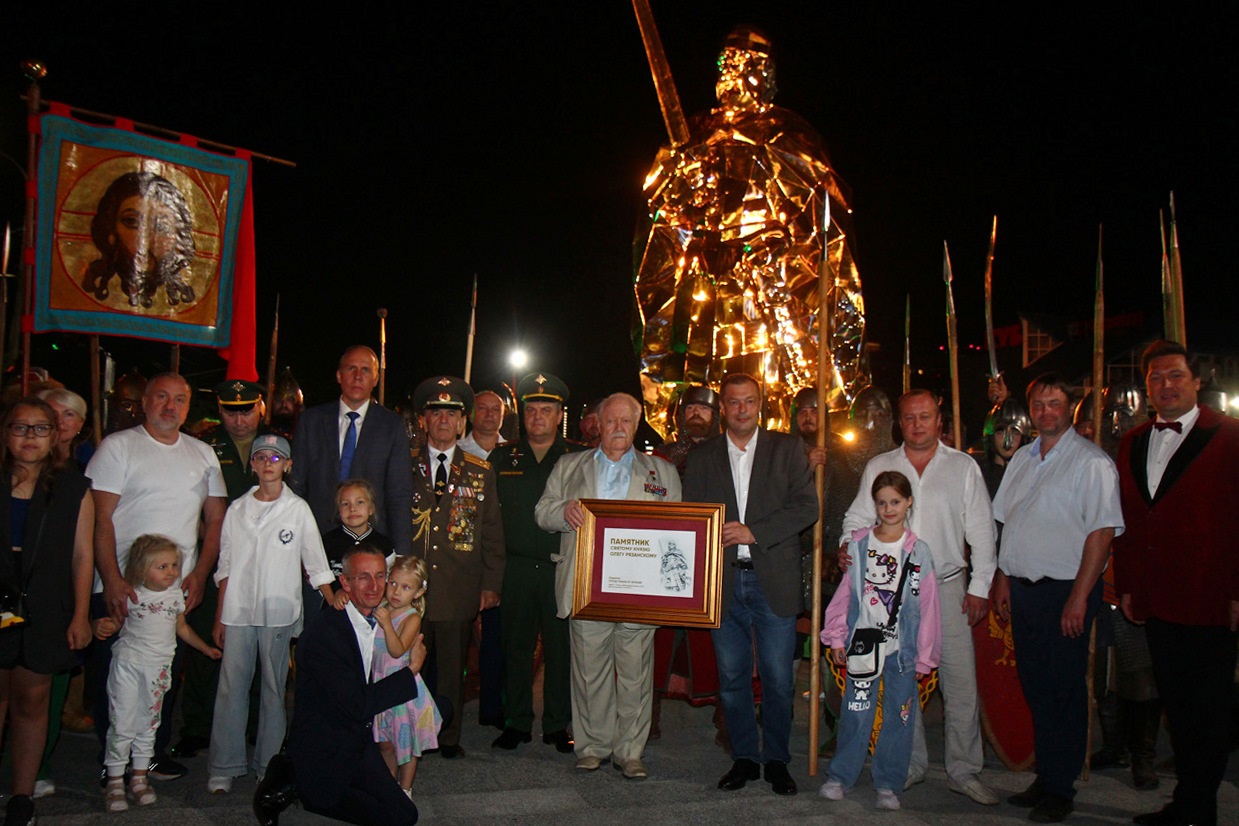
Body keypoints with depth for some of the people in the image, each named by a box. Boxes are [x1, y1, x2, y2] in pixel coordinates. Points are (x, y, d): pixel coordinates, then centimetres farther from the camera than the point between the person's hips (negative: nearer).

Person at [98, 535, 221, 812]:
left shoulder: (176, 595, 4)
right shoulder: (132, 595, -8)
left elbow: (182, 628, 16)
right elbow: (116, 623, -3)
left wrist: (207, 649, 18)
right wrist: (102, 628, -25)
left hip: (159, 667, 4)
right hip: (128, 663, -4)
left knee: (149, 723, 10)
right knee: (122, 723, -2)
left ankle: (139, 777, 21)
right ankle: (115, 781, 9)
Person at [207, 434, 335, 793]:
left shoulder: (297, 509, 1)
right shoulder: (237, 509, 9)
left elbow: (316, 564, 3)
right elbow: (226, 566, 11)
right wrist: (219, 617, 8)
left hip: (279, 611, -2)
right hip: (238, 611, 2)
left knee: (273, 688, 5)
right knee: (231, 686, 1)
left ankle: (268, 765, 15)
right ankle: (223, 767, 10)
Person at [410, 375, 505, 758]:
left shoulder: (480, 472, 8)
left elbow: (492, 532, 8)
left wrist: (491, 583, 2)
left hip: (459, 590, 0)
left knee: (452, 666, 7)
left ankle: (449, 737, 21)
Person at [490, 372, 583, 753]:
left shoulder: (579, 458, 4)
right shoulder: (503, 457, 9)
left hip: (562, 568, -2)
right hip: (517, 567, 2)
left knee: (561, 648, 4)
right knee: (516, 646, 8)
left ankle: (557, 725, 17)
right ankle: (517, 722, 20)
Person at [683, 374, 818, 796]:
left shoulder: (787, 449, 5)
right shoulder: (701, 458, 11)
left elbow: (807, 507, -4)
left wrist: (753, 532, -12)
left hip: (774, 581, -2)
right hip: (723, 581, 2)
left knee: (778, 678, 2)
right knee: (732, 677, 8)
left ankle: (776, 759, 19)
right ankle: (744, 757, 22)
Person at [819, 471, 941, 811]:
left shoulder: (918, 553, -1)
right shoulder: (858, 545, 1)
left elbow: (927, 608, 1)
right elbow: (844, 593, 5)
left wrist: (924, 657, 1)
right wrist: (836, 638, 4)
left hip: (902, 649, 0)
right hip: (863, 643, 0)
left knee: (898, 716, 6)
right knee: (856, 713, 2)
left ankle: (888, 784, 20)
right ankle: (839, 776, 17)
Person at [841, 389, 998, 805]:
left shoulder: (963, 467, 6)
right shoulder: (878, 467, 8)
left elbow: (981, 530, 5)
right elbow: (858, 518, 11)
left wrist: (980, 586, 0)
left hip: (947, 587, -1)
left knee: (961, 681, -3)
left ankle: (964, 771, 11)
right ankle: (910, 766, 21)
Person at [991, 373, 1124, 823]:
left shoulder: (1092, 461, -8)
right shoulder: (1021, 459, 13)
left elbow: (1102, 531, -14)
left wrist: (1079, 597, -17)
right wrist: (1003, 578, 12)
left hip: (1064, 590, -6)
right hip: (1022, 588, 6)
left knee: (1064, 689, 1)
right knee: (1035, 686, 12)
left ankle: (1059, 789, 13)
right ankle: (1045, 777, 24)